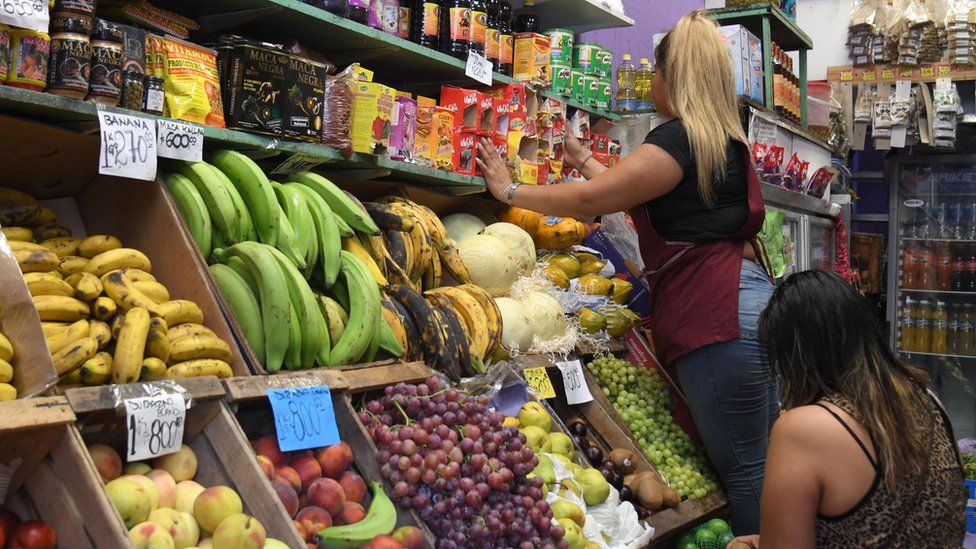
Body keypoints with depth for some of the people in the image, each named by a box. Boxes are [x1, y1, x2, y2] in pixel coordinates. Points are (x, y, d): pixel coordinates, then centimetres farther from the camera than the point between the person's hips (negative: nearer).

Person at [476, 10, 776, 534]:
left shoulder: (679, 138, -10)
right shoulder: (722, 139, 20)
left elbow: (588, 200, -8)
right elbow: (635, 194, 30)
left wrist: (510, 190, 6)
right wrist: (585, 160, 41)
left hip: (717, 314, -10)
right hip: (739, 302, 10)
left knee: (743, 469, -5)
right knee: (757, 464, 12)